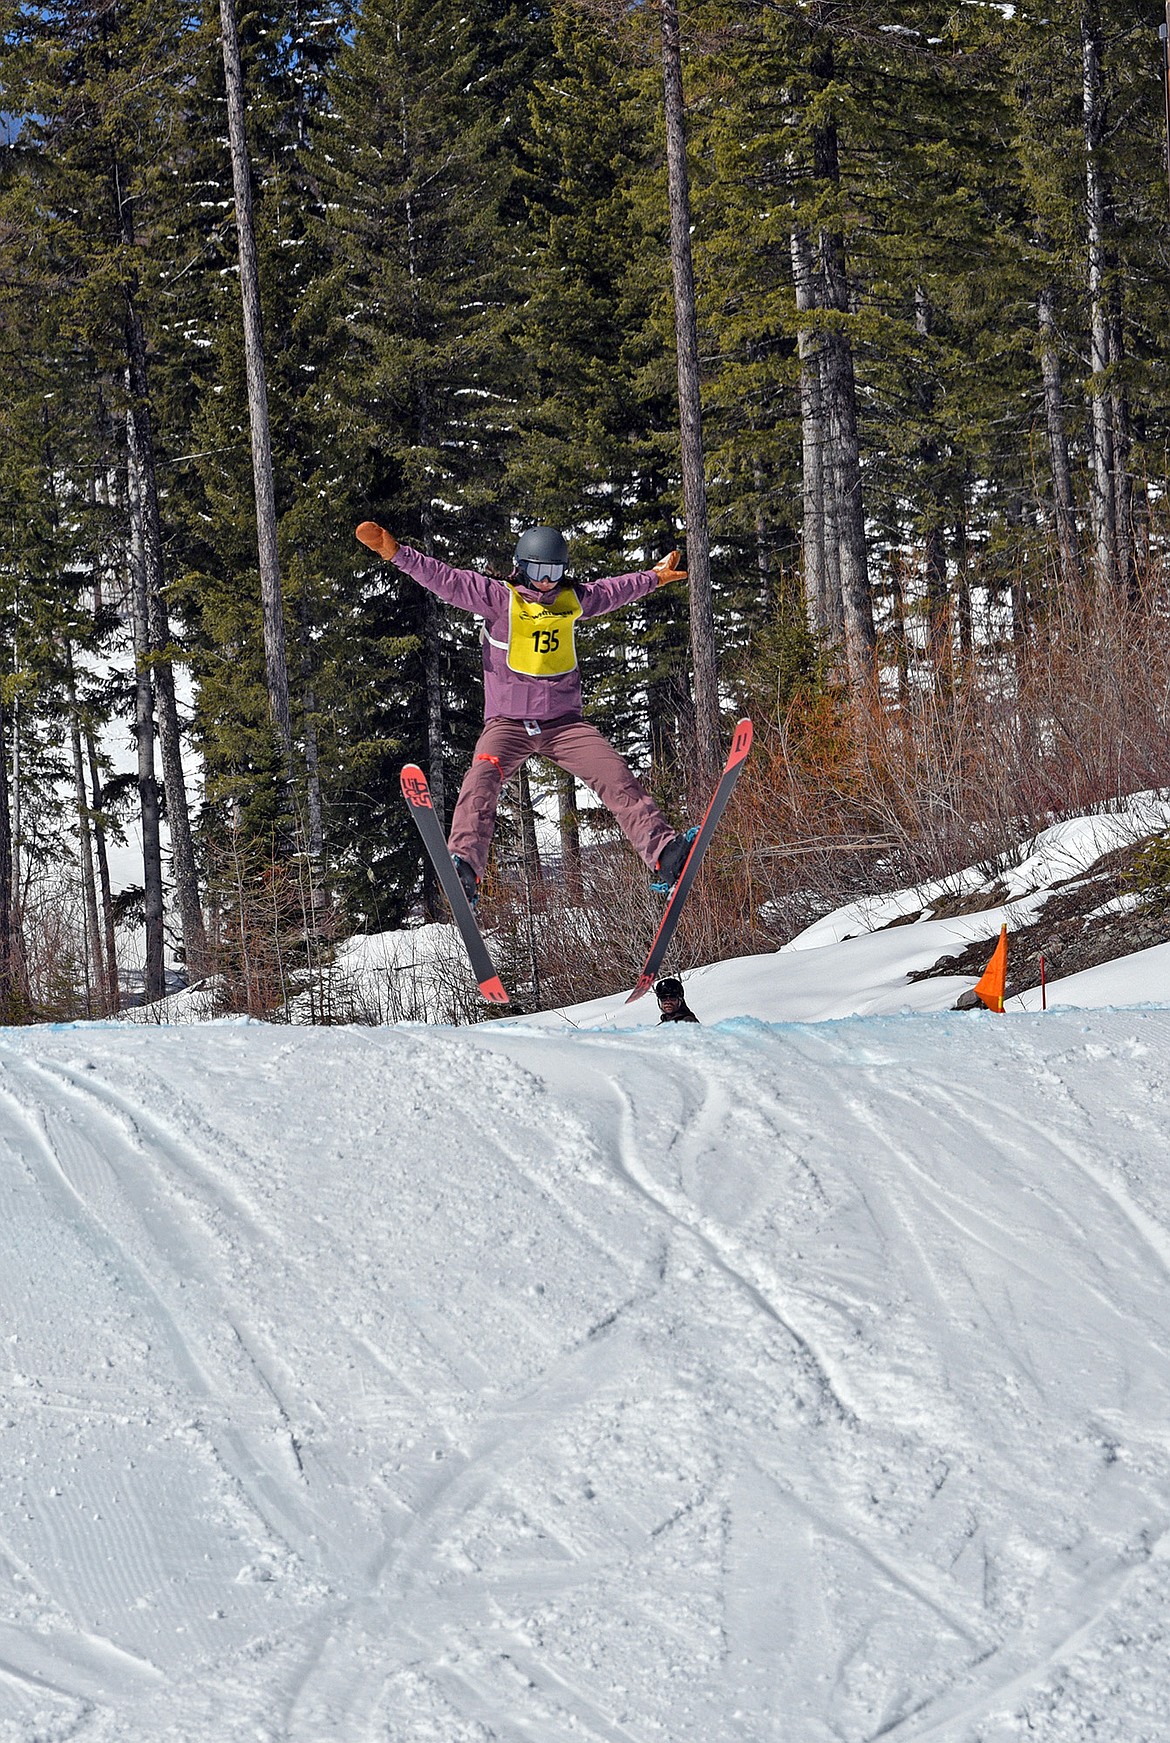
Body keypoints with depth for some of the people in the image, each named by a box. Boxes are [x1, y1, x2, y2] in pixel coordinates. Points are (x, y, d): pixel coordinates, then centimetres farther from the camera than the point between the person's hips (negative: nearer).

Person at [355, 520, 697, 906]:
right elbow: (445, 579, -8)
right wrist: (395, 553, -17)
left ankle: (663, 856, -16)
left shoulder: (574, 600, 11)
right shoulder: (499, 599, -2)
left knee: (616, 776, -14)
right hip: (507, 722, -3)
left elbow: (614, 590, 31)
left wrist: (654, 577, 46)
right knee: (482, 778, -30)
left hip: (564, 722, 3)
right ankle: (464, 867, -41)